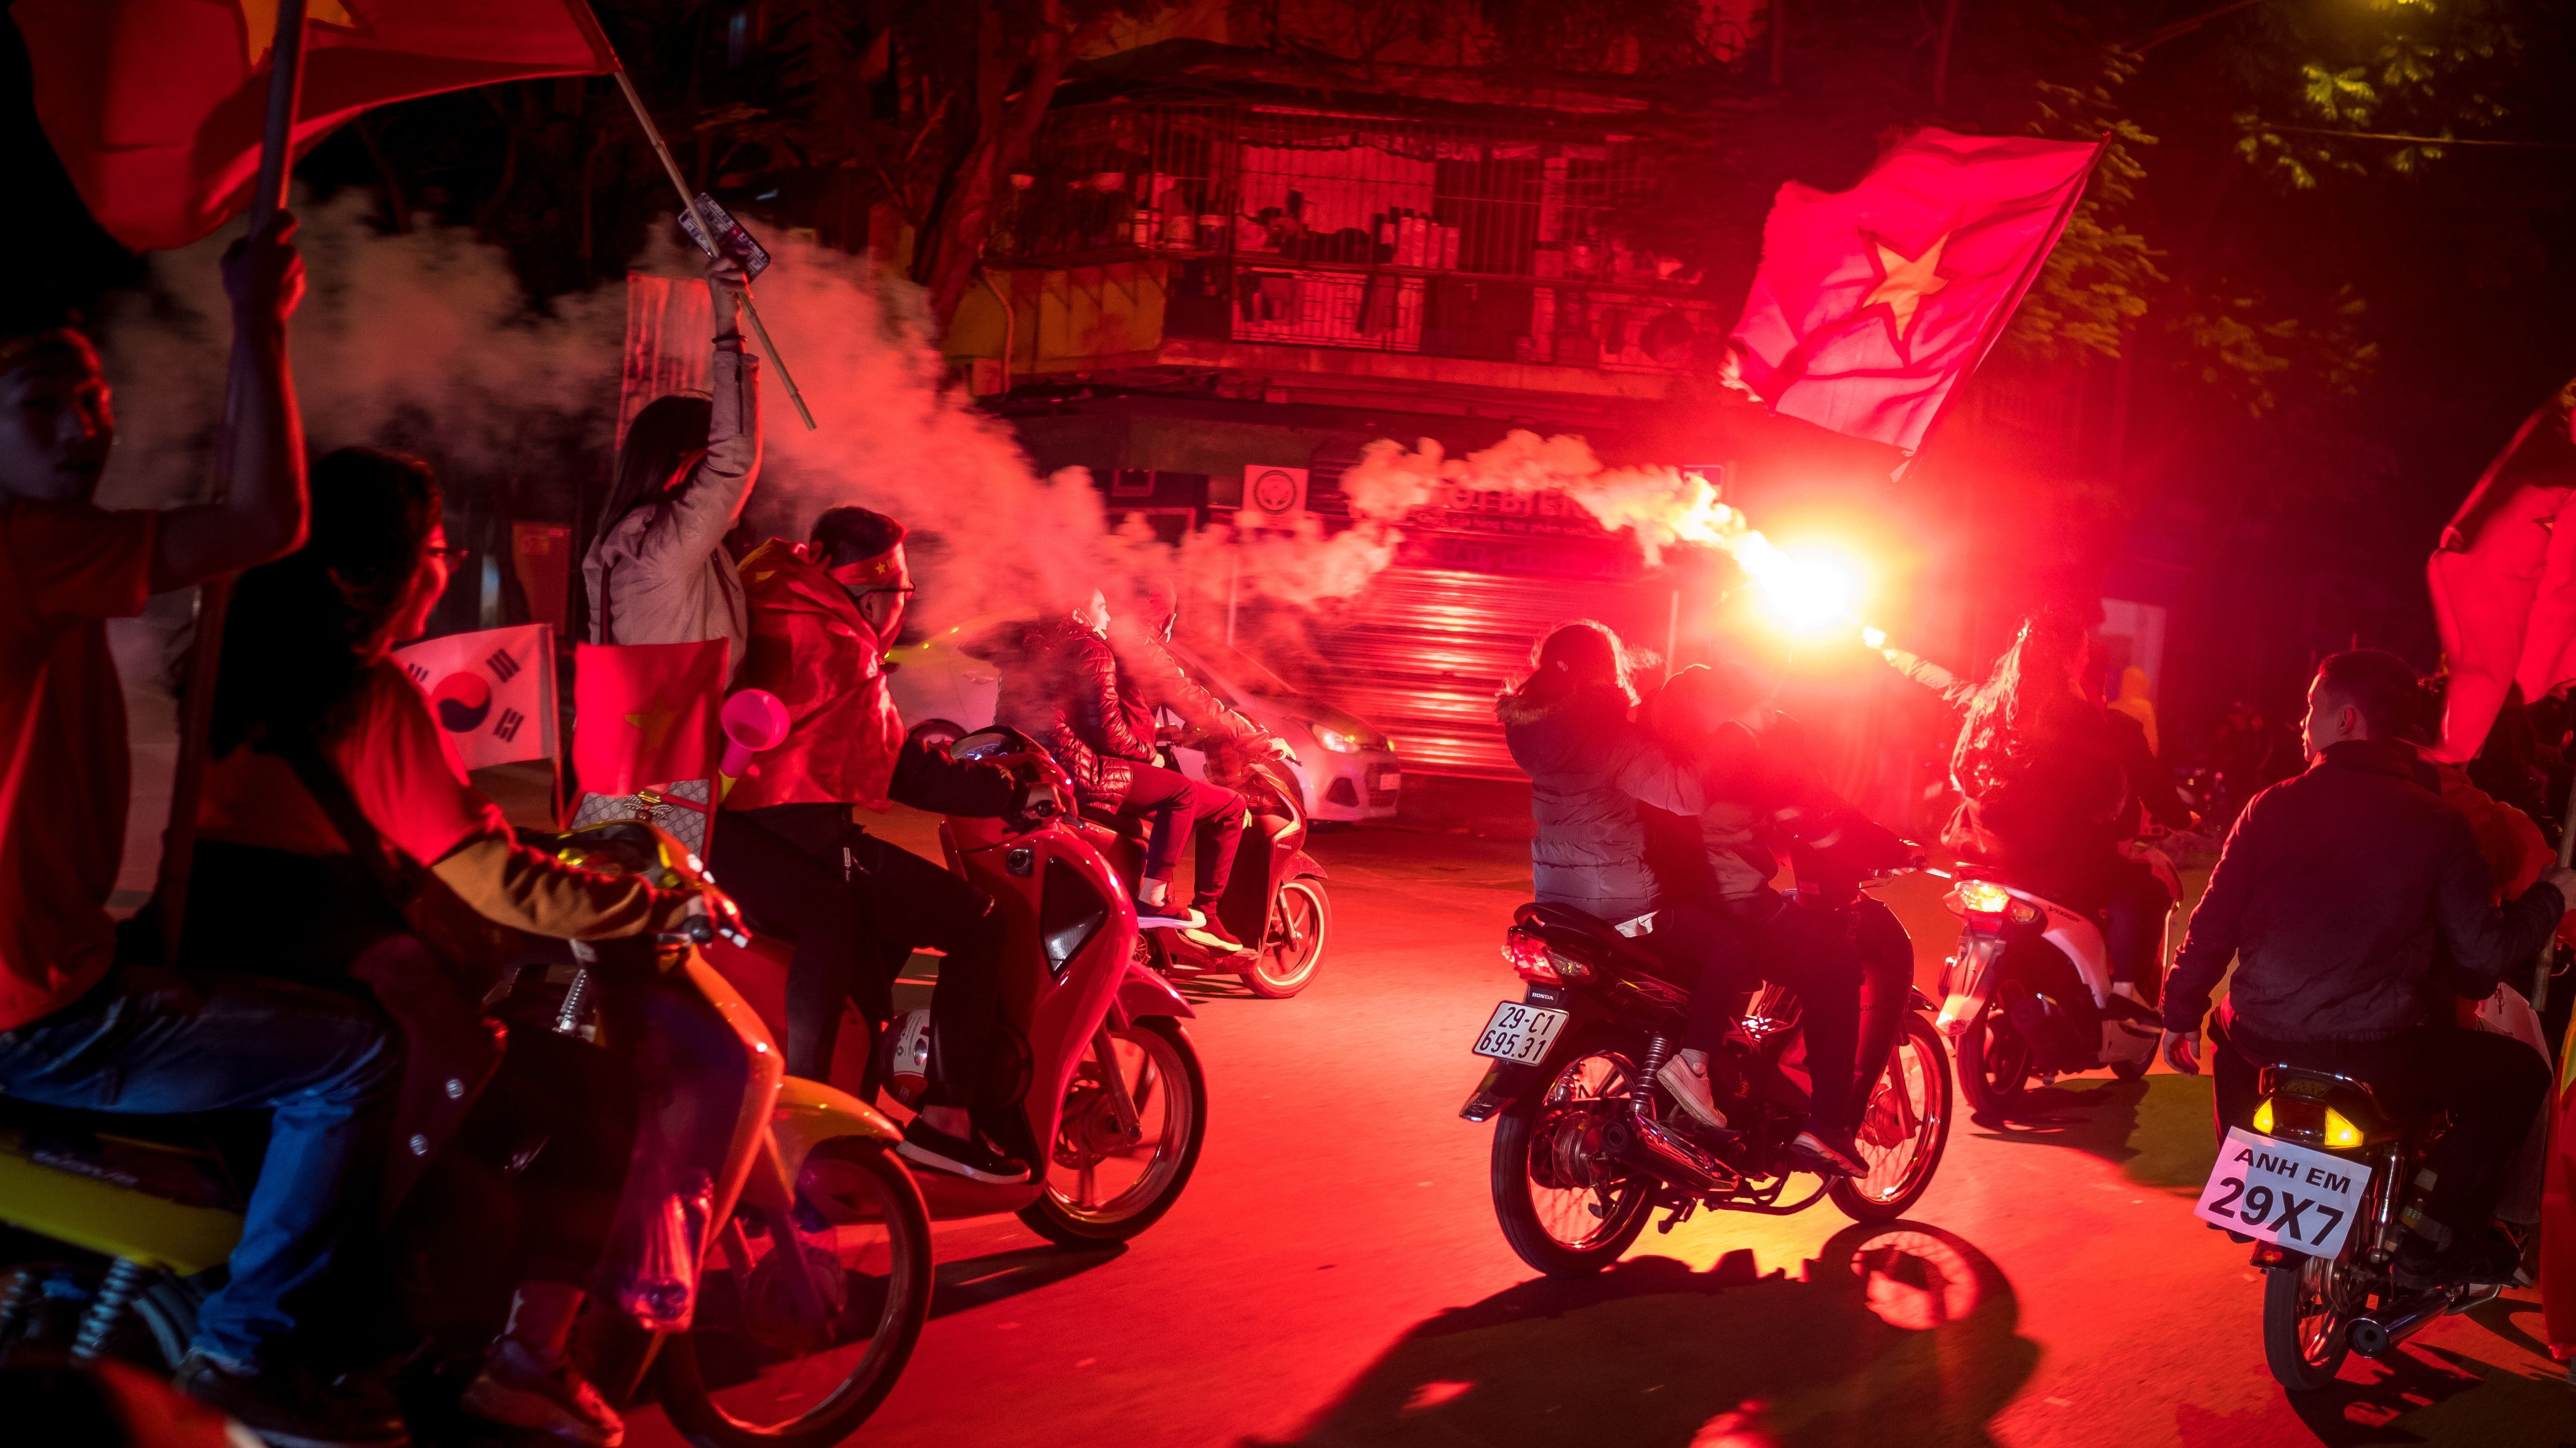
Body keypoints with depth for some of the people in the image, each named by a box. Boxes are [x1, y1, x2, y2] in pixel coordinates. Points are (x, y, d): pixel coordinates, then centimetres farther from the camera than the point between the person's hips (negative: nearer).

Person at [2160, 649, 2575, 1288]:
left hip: (2264, 1036, 4)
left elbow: (2214, 924, 3)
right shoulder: (2438, 823, -5)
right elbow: (2483, 959, -4)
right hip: (2378, 1053, -3)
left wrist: (2181, 1015, 18)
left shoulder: (2275, 805, 1)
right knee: (2517, 1073, 17)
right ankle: (2435, 1243, 10)